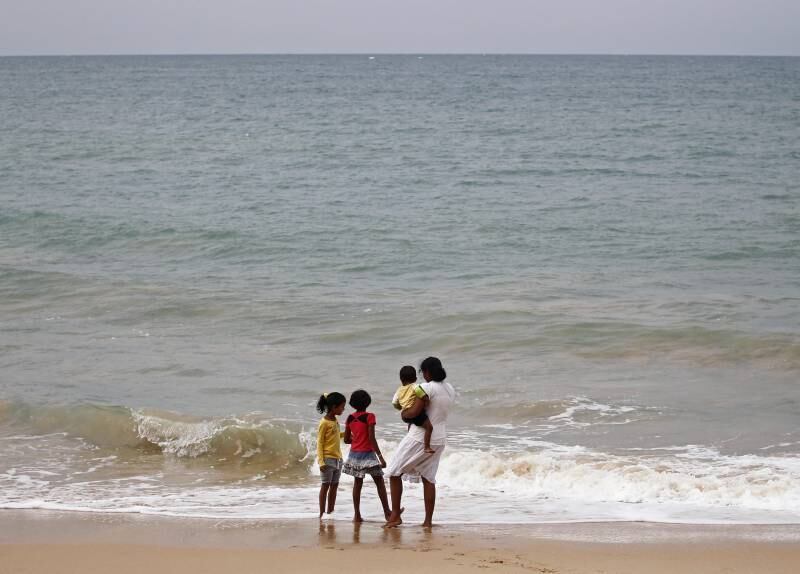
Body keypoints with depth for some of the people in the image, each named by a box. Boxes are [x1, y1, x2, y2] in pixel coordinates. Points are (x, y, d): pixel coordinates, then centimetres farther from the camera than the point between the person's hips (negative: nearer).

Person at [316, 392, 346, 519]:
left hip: (337, 458, 8)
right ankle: (322, 514, 0)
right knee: (325, 485, -4)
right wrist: (321, 461, -18)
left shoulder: (335, 421, 10)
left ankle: (330, 512, 16)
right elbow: (319, 443, -13)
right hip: (328, 458, -8)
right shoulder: (324, 423, -13)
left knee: (334, 485, 10)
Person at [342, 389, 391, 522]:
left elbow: (346, 440, 8)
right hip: (367, 454, -5)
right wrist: (380, 456, -15)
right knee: (379, 482, 2)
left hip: (354, 454, 5)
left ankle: (357, 515, 5)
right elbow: (372, 439, -17)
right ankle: (387, 513, 1)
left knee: (357, 483, 9)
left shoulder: (350, 418, 4)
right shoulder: (369, 417, -12)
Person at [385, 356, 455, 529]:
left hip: (419, 438, -7)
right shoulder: (450, 390, 6)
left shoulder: (426, 388, -18)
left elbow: (413, 412, -22)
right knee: (428, 478, 13)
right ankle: (428, 520, 10)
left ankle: (395, 515, 0)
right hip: (439, 439, 7)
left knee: (395, 473, 2)